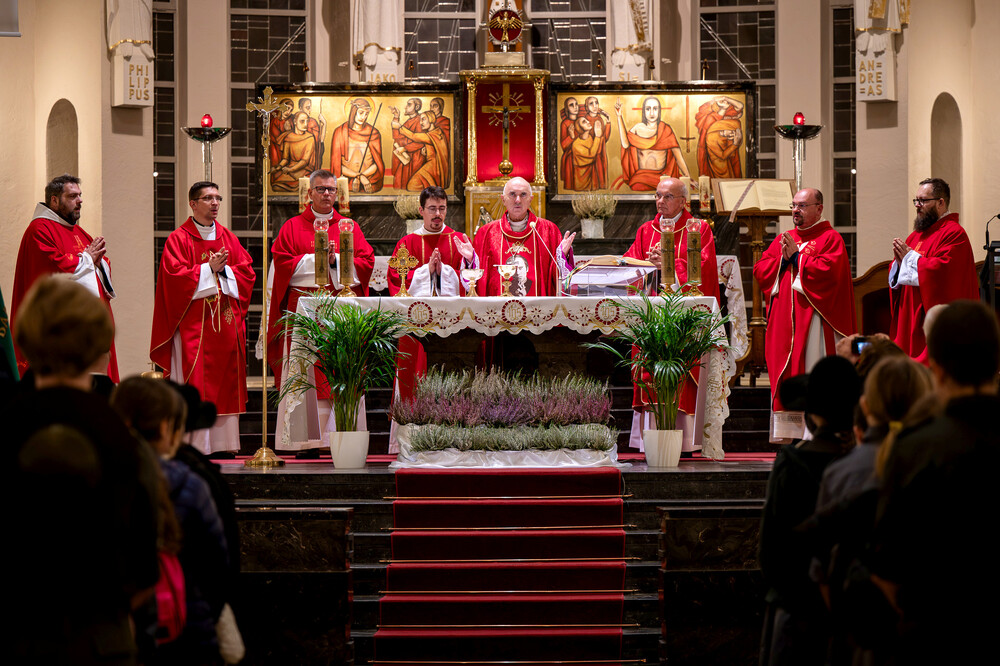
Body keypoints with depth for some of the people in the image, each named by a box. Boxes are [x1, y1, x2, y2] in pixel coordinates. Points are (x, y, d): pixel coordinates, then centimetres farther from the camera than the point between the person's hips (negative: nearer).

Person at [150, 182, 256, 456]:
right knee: (195, 382, -10)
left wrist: (224, 270, -7)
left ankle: (223, 442, 5)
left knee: (226, 379, 2)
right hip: (194, 321, -5)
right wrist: (210, 268, -12)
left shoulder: (229, 238, 16)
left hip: (227, 320, 5)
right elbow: (174, 274, -10)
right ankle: (195, 443, -10)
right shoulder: (179, 238, 1)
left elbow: (247, 271, 10)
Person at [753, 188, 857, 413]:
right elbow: (759, 270, 12)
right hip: (783, 321, 6)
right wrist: (782, 259, -5)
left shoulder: (830, 238, 0)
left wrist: (797, 256, -10)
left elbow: (829, 270, -16)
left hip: (813, 319, -6)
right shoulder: (783, 239, 18)